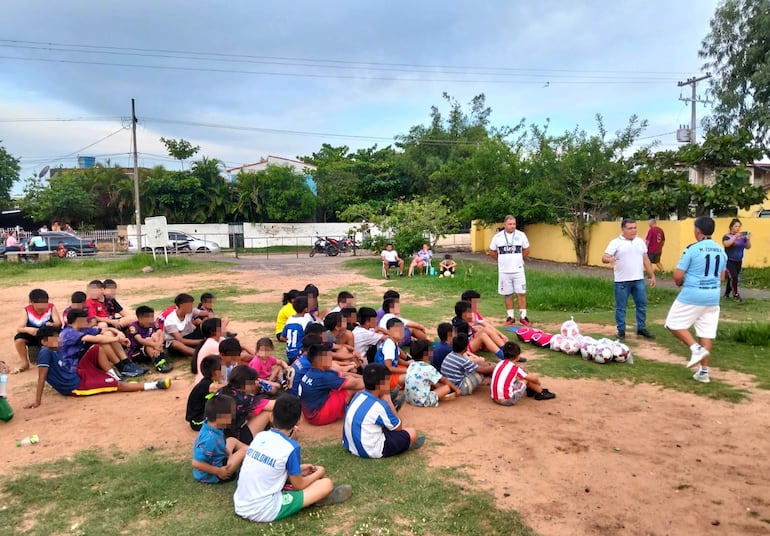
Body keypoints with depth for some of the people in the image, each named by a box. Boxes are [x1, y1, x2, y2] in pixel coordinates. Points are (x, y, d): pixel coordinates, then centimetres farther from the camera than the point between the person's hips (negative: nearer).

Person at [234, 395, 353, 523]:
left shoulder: (260, 436, 2)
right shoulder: (291, 447, -15)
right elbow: (297, 485, -2)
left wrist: (297, 469, 21)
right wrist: (319, 473, 16)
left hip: (240, 507, 7)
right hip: (264, 512, -7)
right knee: (327, 483, -2)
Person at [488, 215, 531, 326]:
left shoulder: (521, 235, 0)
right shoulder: (497, 237, -2)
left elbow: (526, 250, 13)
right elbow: (492, 252, 10)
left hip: (518, 270, 0)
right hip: (504, 271, 0)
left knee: (521, 293, -1)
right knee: (508, 294, 7)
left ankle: (523, 317, 6)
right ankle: (510, 317, 16)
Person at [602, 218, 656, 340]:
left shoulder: (640, 241, 11)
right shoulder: (616, 242, -6)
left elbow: (646, 260, 16)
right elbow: (604, 258, -14)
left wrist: (652, 275, 14)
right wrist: (610, 259, -37)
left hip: (639, 280, 5)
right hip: (622, 281, -5)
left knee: (642, 305, 9)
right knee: (621, 307, 3)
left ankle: (641, 328, 22)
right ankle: (621, 330, 13)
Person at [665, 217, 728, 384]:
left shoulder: (692, 249, -13)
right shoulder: (721, 251, 8)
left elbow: (677, 276, -13)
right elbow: (721, 278, 17)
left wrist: (680, 284, 8)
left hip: (691, 296, -6)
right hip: (713, 297, 6)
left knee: (674, 323, 9)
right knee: (706, 332, 9)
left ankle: (696, 349, -9)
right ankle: (704, 371, 13)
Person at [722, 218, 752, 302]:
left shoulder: (742, 236, 5)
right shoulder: (727, 236, -8)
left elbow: (748, 247, 3)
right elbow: (726, 244, -27)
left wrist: (748, 239, -14)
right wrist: (735, 237, -33)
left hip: (739, 261, 5)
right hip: (729, 261, -5)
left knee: (731, 278, 10)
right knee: (734, 277, -17)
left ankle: (726, 294, 23)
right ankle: (736, 294, -4)